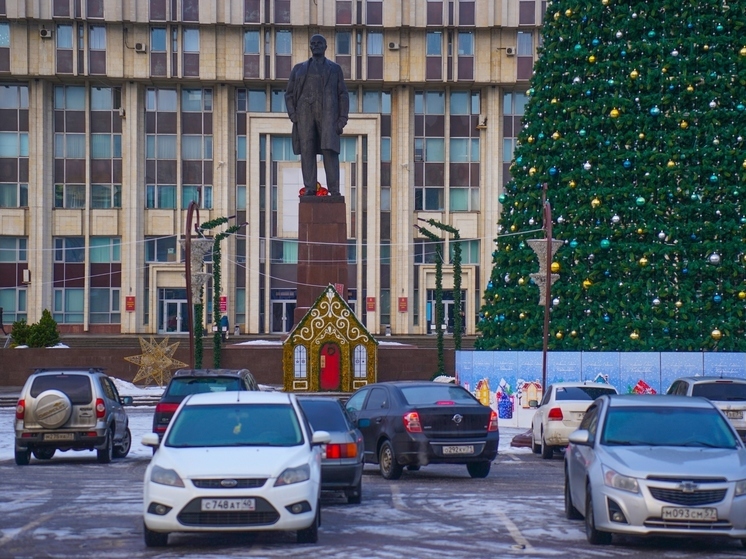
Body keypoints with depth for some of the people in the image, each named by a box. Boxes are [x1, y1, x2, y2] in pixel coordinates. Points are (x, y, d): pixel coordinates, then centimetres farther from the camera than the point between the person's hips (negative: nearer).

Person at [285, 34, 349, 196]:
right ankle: (309, 188, -6)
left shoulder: (335, 69, 12)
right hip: (305, 112, 2)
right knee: (307, 151, -6)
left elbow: (343, 96, 7)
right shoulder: (299, 69, 15)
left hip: (327, 113, -2)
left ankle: (334, 191, -14)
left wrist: (342, 120, -4)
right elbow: (289, 94, 13)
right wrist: (293, 116, -4)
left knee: (330, 150, -12)